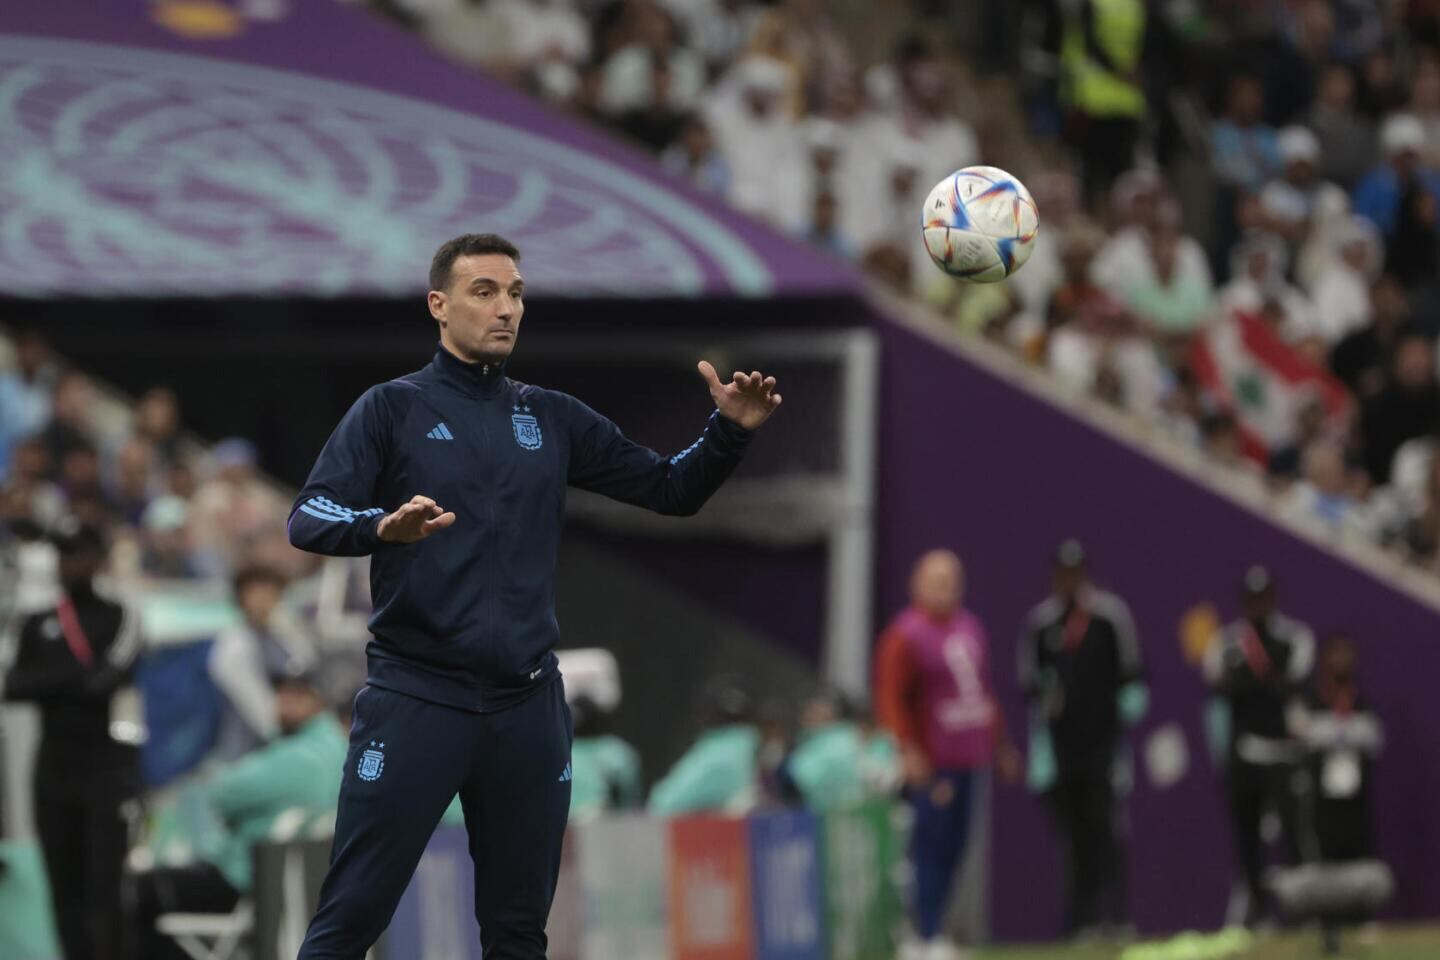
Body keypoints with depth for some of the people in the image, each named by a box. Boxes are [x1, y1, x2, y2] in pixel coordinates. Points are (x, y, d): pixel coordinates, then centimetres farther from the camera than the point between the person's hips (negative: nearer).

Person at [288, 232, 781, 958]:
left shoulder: (552, 419, 13)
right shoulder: (393, 409, 1)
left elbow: (671, 489, 14)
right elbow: (308, 521, -8)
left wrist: (730, 431, -5)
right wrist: (384, 526, -29)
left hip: (527, 707, 4)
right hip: (415, 700, -4)